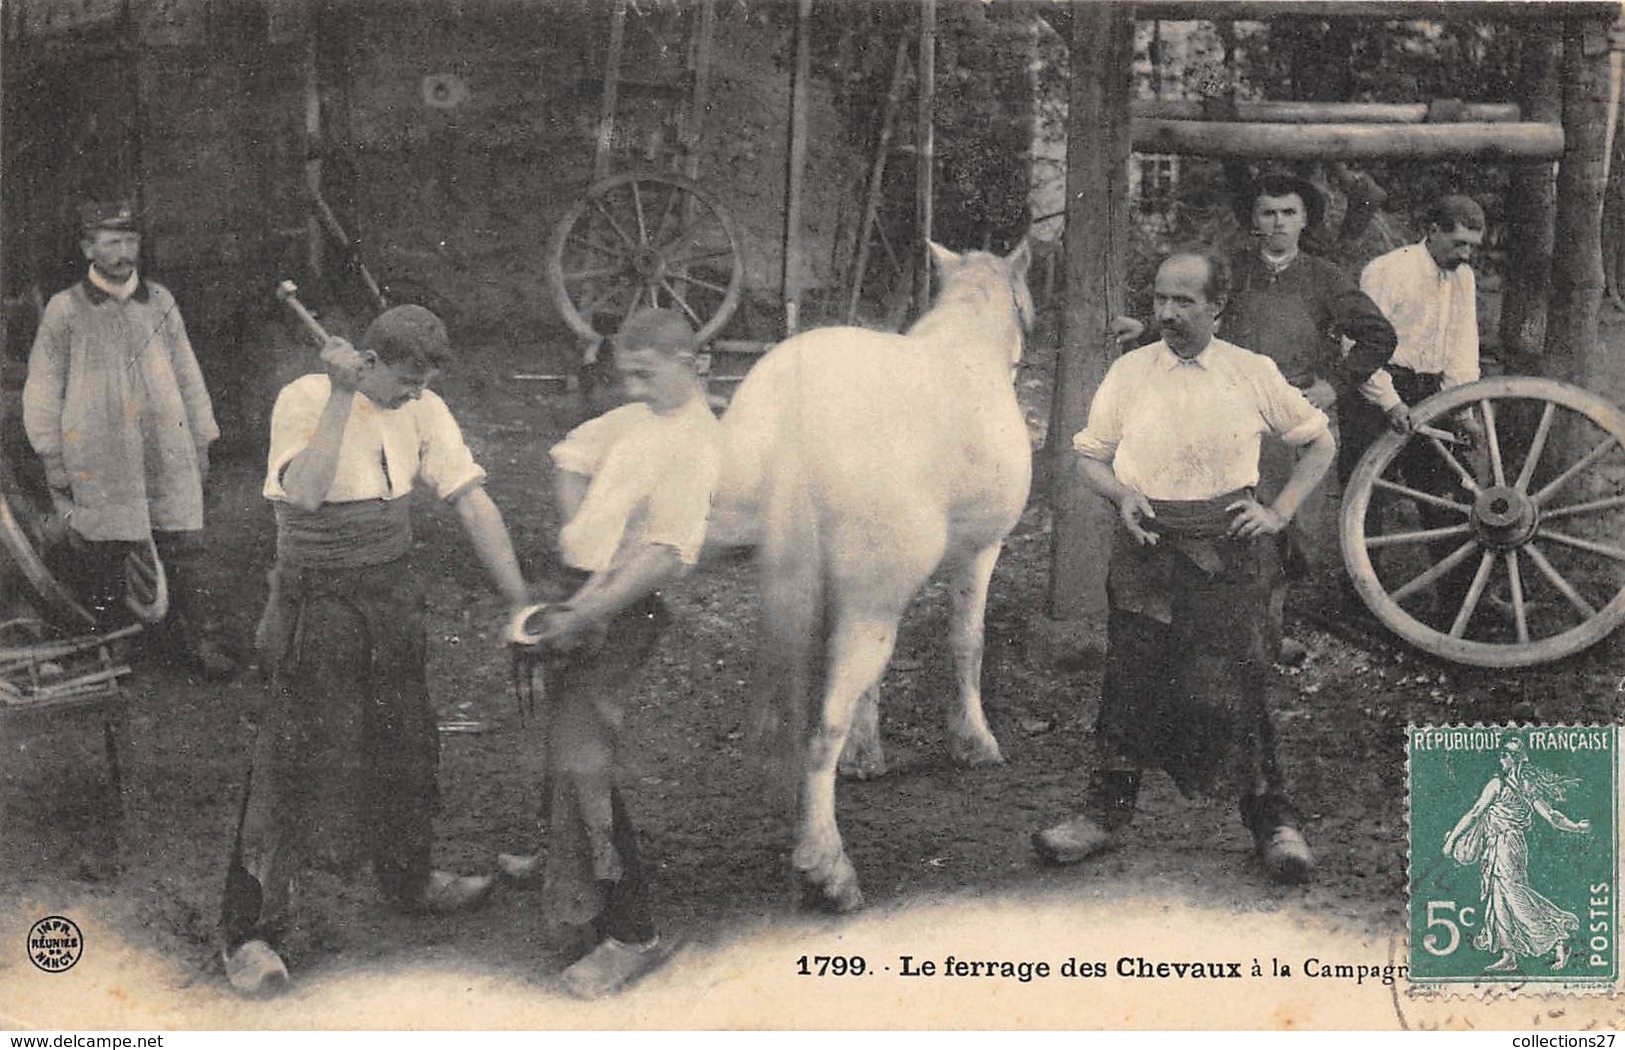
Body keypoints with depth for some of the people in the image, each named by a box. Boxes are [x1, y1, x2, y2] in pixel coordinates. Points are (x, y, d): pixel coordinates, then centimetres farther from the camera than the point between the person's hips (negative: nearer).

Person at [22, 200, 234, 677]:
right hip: (99, 457, -3)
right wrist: (54, 464, 1)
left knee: (184, 545, 3)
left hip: (169, 452, 3)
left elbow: (187, 374, 16)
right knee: (107, 547, -1)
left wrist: (201, 441, 14)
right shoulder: (65, 310, -1)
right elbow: (42, 392, 3)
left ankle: (196, 637, 13)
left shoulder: (160, 301, 9)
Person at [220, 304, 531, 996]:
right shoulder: (305, 400, -15)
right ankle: (250, 929, 4)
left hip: (394, 592, 6)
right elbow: (307, 493, -31)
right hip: (319, 600, -6)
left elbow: (472, 503, -2)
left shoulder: (421, 409, 0)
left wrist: (520, 603, -7)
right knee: (300, 759, -6)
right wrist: (341, 396, -31)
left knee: (404, 743, 17)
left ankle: (406, 878, 40)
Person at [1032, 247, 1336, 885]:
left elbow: (1320, 442, 15)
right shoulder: (1129, 372, 7)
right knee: (1131, 682, 2)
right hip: (1146, 542, 2)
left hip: (1228, 545, -1)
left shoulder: (1254, 374, 5)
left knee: (1232, 687, -7)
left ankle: (1272, 821, 6)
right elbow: (1089, 455, 14)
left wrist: (1279, 512, 3)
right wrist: (1121, 495, -6)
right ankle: (1107, 810, 15)